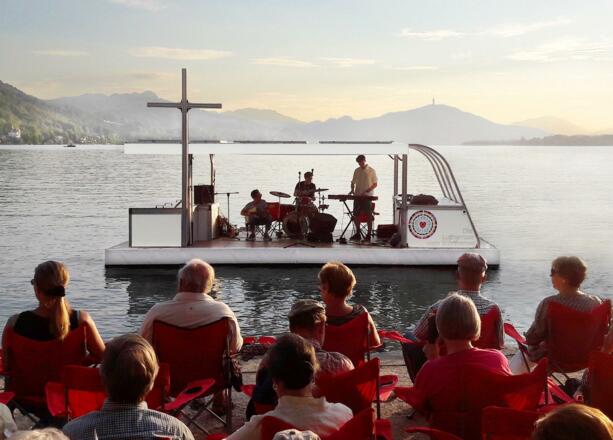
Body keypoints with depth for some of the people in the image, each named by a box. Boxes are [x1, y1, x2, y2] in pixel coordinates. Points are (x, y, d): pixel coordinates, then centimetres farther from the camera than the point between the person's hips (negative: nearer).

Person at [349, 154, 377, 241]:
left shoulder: (371, 170, -3)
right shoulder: (357, 171, 10)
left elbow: (375, 184, -4)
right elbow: (353, 182, 19)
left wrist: (366, 191, -17)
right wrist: (352, 189, -2)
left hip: (367, 197, -5)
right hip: (357, 196, 5)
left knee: (368, 216, -3)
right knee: (356, 215, 5)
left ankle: (369, 234, 3)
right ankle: (357, 233, 16)